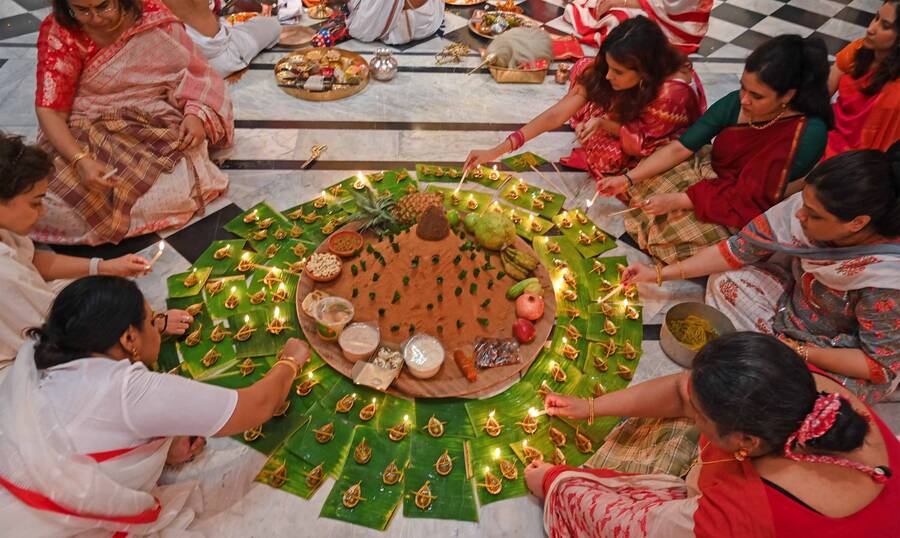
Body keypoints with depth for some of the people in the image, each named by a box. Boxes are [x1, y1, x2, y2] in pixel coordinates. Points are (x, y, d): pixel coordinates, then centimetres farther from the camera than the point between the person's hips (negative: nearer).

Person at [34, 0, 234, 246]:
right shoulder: (58, 32, -8)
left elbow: (195, 71, 2)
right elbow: (49, 110, -12)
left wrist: (195, 115, -19)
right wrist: (81, 160, -30)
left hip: (158, 129, 0)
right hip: (88, 135, 1)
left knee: (176, 195, -30)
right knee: (55, 212, -20)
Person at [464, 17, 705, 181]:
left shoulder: (672, 92, -41)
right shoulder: (603, 71, -26)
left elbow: (643, 140, -25)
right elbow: (556, 115, -29)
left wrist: (603, 123, -40)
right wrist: (497, 151, -35)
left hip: (666, 138, -4)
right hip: (635, 113, 4)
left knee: (607, 154, -30)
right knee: (585, 72, -14)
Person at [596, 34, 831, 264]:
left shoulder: (808, 133, -27)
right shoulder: (734, 103, -14)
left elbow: (748, 199, -24)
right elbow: (680, 148, -10)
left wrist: (675, 201, -27)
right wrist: (627, 179, -20)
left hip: (743, 218, -4)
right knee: (643, 181, -12)